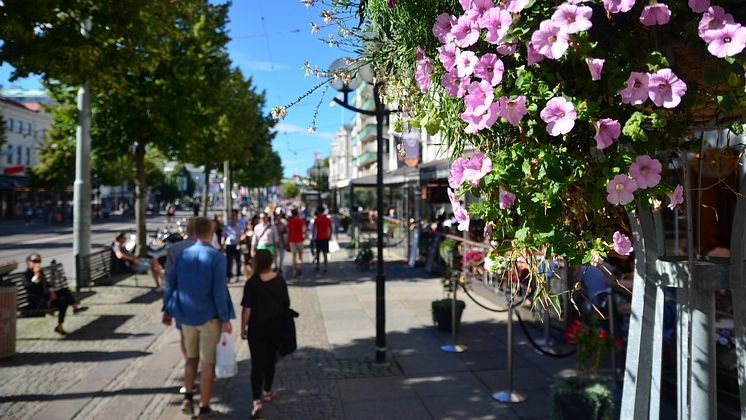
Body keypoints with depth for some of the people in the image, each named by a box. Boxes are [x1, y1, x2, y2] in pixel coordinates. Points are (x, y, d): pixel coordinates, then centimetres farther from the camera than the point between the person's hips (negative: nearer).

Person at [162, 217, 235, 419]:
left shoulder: (183, 255, -1)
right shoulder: (217, 258, -16)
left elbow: (170, 284, 5)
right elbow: (219, 291, -18)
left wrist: (167, 310, 17)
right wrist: (225, 319, -10)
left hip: (187, 316, 4)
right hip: (209, 317, -4)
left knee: (191, 358, 23)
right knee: (208, 363, 8)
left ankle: (188, 398, 15)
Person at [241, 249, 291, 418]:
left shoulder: (252, 282, -13)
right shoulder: (280, 280, -4)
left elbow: (247, 309, -12)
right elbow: (286, 304, 3)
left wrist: (243, 327, -2)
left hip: (257, 327, -3)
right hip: (276, 326, 3)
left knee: (257, 363, 0)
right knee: (270, 360, 20)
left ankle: (257, 401, -9)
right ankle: (267, 392, 34)